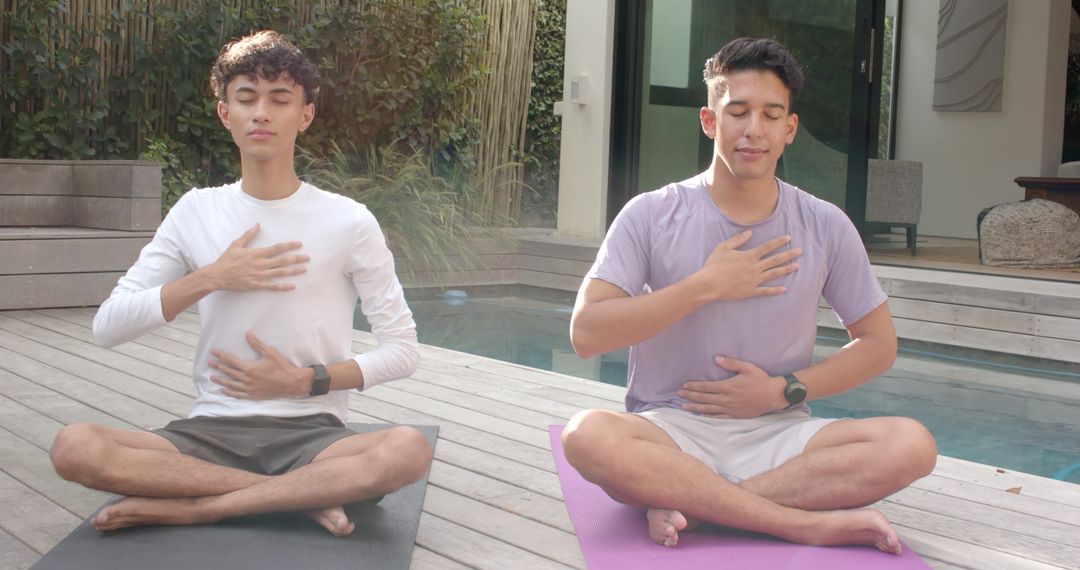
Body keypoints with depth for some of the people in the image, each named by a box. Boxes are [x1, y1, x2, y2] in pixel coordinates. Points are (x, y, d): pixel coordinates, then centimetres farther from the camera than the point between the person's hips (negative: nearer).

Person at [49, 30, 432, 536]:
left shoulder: (349, 222, 0)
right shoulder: (196, 212, 7)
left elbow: (403, 349, 3)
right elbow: (107, 327, 3)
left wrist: (307, 381, -10)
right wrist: (211, 278, -9)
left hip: (312, 432, -2)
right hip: (212, 430, 2)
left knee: (408, 451, -33)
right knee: (75, 448, -25)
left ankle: (191, 506, -21)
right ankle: (305, 494, -19)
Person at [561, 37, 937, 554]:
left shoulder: (825, 228, 3)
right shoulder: (650, 216, -3)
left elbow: (878, 343, 10)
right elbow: (586, 332, -11)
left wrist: (784, 391, -6)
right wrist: (705, 286, -15)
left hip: (778, 434, 3)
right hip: (671, 430, -2)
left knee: (912, 445, -25)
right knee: (587, 435, -35)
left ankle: (682, 501, -22)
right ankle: (811, 523, -26)